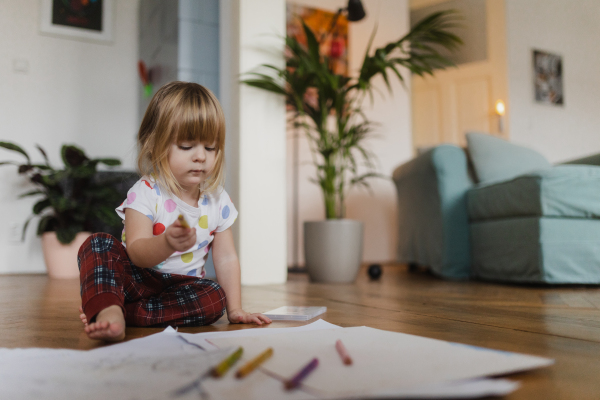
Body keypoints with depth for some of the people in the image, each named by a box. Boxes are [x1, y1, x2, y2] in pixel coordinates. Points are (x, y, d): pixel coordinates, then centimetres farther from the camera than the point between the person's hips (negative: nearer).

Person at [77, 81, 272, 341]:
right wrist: (167, 244, -48)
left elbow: (226, 258, 2)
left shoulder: (217, 200, 0)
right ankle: (107, 311, -46)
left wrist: (235, 310, -4)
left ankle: (120, 312, -26)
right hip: (136, 279, -3)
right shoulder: (145, 193, -13)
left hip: (181, 286, 3)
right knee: (98, 244, -23)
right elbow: (136, 253, -25)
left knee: (215, 297, -27)